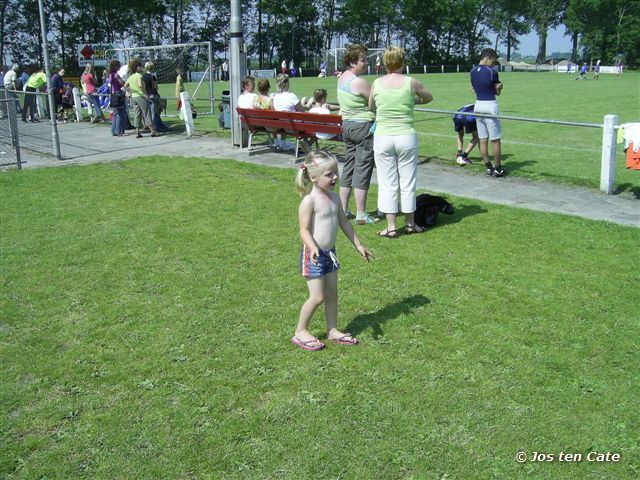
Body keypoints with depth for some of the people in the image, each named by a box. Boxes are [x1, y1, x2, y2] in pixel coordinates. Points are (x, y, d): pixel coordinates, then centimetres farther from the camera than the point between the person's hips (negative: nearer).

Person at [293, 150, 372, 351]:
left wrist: (358, 245, 17)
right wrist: (313, 249, -36)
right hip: (313, 255, -8)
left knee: (332, 294, 14)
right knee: (317, 297, -4)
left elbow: (344, 223, 15)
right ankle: (300, 332, 14)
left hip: (330, 252, 8)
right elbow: (304, 230, -20)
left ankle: (332, 330, 27)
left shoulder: (334, 197, 5)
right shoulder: (309, 201, -18)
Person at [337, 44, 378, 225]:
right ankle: (361, 215, 0)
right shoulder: (359, 81, -18)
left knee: (348, 167, 13)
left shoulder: (342, 77, 10)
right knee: (362, 170, -4)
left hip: (347, 125, 9)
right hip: (364, 126, -9)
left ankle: (343, 210, 18)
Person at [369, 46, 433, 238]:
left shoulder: (377, 83, -1)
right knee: (408, 182, 10)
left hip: (382, 137, 0)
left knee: (387, 184, 5)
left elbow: (371, 107, 15)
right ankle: (410, 224, 23)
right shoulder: (411, 82, -3)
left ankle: (391, 227, 6)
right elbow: (429, 98, 15)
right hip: (406, 137, 0)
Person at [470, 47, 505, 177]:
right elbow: (498, 92, -3)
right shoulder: (492, 71, -11)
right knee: (495, 140, 1)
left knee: (482, 139, 7)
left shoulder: (472, 72, 8)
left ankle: (488, 168, 11)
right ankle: (498, 169, 6)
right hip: (490, 106, -6)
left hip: (478, 105, 6)